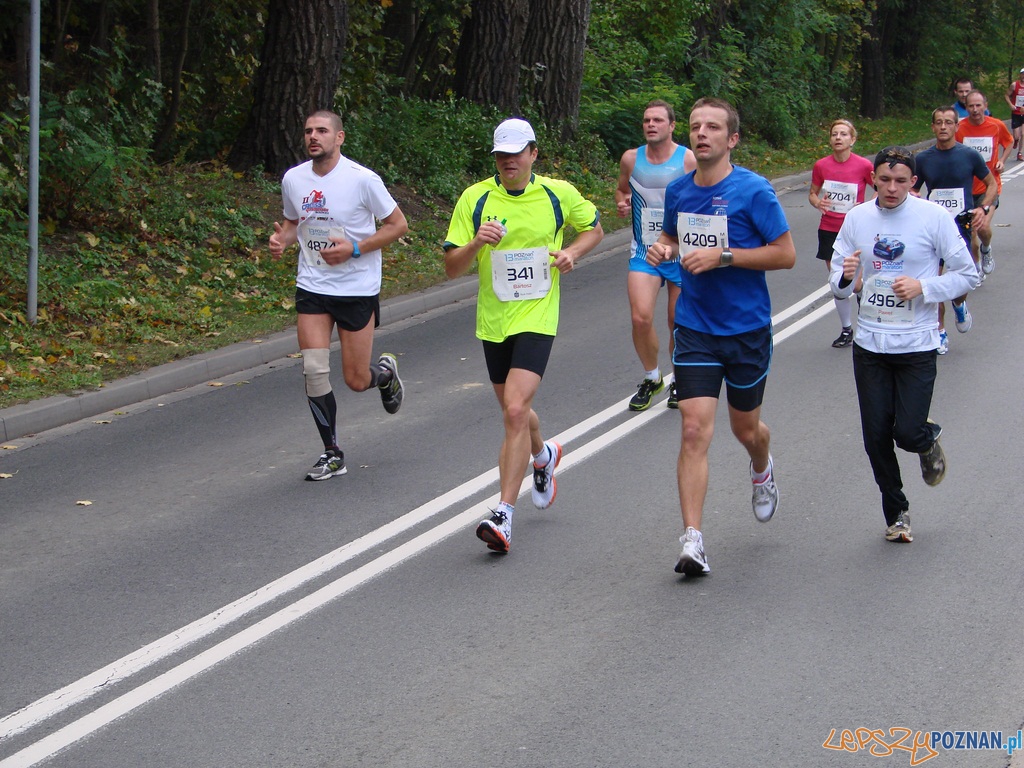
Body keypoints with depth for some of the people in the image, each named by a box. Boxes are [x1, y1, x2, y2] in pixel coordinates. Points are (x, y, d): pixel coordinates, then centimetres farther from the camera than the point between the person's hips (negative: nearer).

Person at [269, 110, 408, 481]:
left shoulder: (362, 179, -13)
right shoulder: (293, 179, 1)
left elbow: (398, 224, -6)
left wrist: (354, 249, -18)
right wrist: (282, 239, -5)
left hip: (358, 290, -3)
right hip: (312, 287, 3)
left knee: (357, 381, 1)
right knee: (314, 370, -8)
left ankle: (386, 372, 38)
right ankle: (332, 454, 7)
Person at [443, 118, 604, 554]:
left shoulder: (558, 194, -1)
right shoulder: (475, 199, -3)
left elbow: (594, 227, 18)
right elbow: (451, 268, -4)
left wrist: (572, 251, -2)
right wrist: (476, 243, -25)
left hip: (536, 319, -3)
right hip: (493, 322, 3)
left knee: (516, 411, -18)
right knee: (514, 411, 18)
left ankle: (503, 516, -18)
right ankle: (543, 455, 54)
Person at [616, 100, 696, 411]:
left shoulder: (689, 160, -7)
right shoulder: (631, 159, 1)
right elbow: (621, 189, 19)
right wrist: (622, 203, -2)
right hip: (644, 253, 1)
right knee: (641, 317, -14)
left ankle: (679, 382, 29)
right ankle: (651, 378, 10)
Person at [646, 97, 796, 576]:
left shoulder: (753, 191, -12)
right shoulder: (678, 191, 3)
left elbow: (786, 254, -12)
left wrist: (723, 256, -21)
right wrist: (663, 248, -2)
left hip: (747, 328, -2)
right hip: (695, 328, 2)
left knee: (745, 429, 14)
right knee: (695, 430, -11)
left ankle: (762, 471, 52)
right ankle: (692, 541, -13)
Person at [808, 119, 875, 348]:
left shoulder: (863, 165, -8)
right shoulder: (821, 166, 0)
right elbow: (812, 193, 11)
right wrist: (818, 202, -11)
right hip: (829, 230, 3)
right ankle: (846, 330, 22)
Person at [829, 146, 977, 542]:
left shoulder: (934, 217, -6)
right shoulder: (857, 218, 3)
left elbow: (967, 274, -2)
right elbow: (838, 284, 7)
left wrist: (923, 287, -17)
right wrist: (846, 276, -17)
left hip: (917, 346, -3)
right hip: (869, 344, 3)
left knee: (908, 433, -10)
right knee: (876, 437, 3)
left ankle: (929, 440, 28)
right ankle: (897, 513, 23)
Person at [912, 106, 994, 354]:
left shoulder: (970, 155, -2)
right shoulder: (922, 159, 3)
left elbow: (991, 183, 9)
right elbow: (912, 190, 15)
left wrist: (984, 208, -7)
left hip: (962, 226, -2)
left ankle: (959, 305, 26)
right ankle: (940, 332, 18)